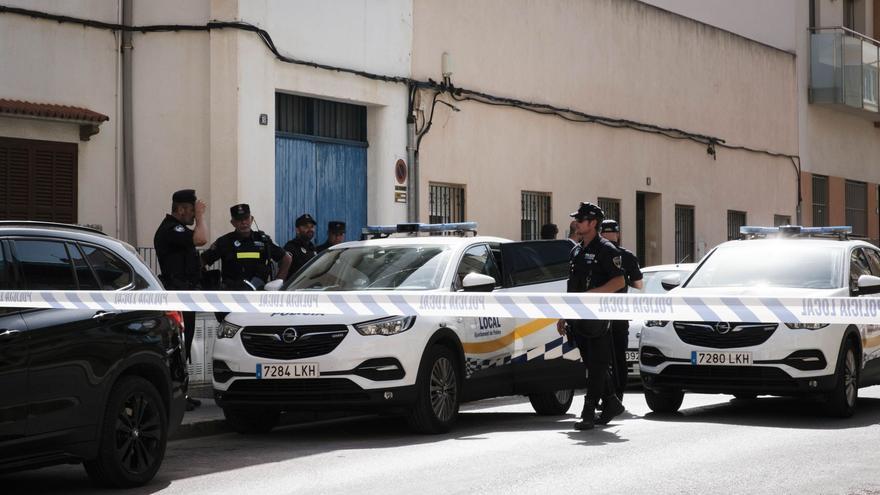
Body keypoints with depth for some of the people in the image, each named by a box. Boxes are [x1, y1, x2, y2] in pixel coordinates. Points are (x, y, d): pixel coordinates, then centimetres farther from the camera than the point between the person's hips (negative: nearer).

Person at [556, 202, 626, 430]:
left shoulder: (606, 250, -6)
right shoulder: (576, 251, 18)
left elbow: (620, 282, -13)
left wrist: (592, 293, -22)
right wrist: (563, 316, 19)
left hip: (597, 316, -8)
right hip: (578, 317, 8)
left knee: (597, 366, -7)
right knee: (591, 365, 11)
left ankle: (588, 415, -10)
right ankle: (611, 403, 24)